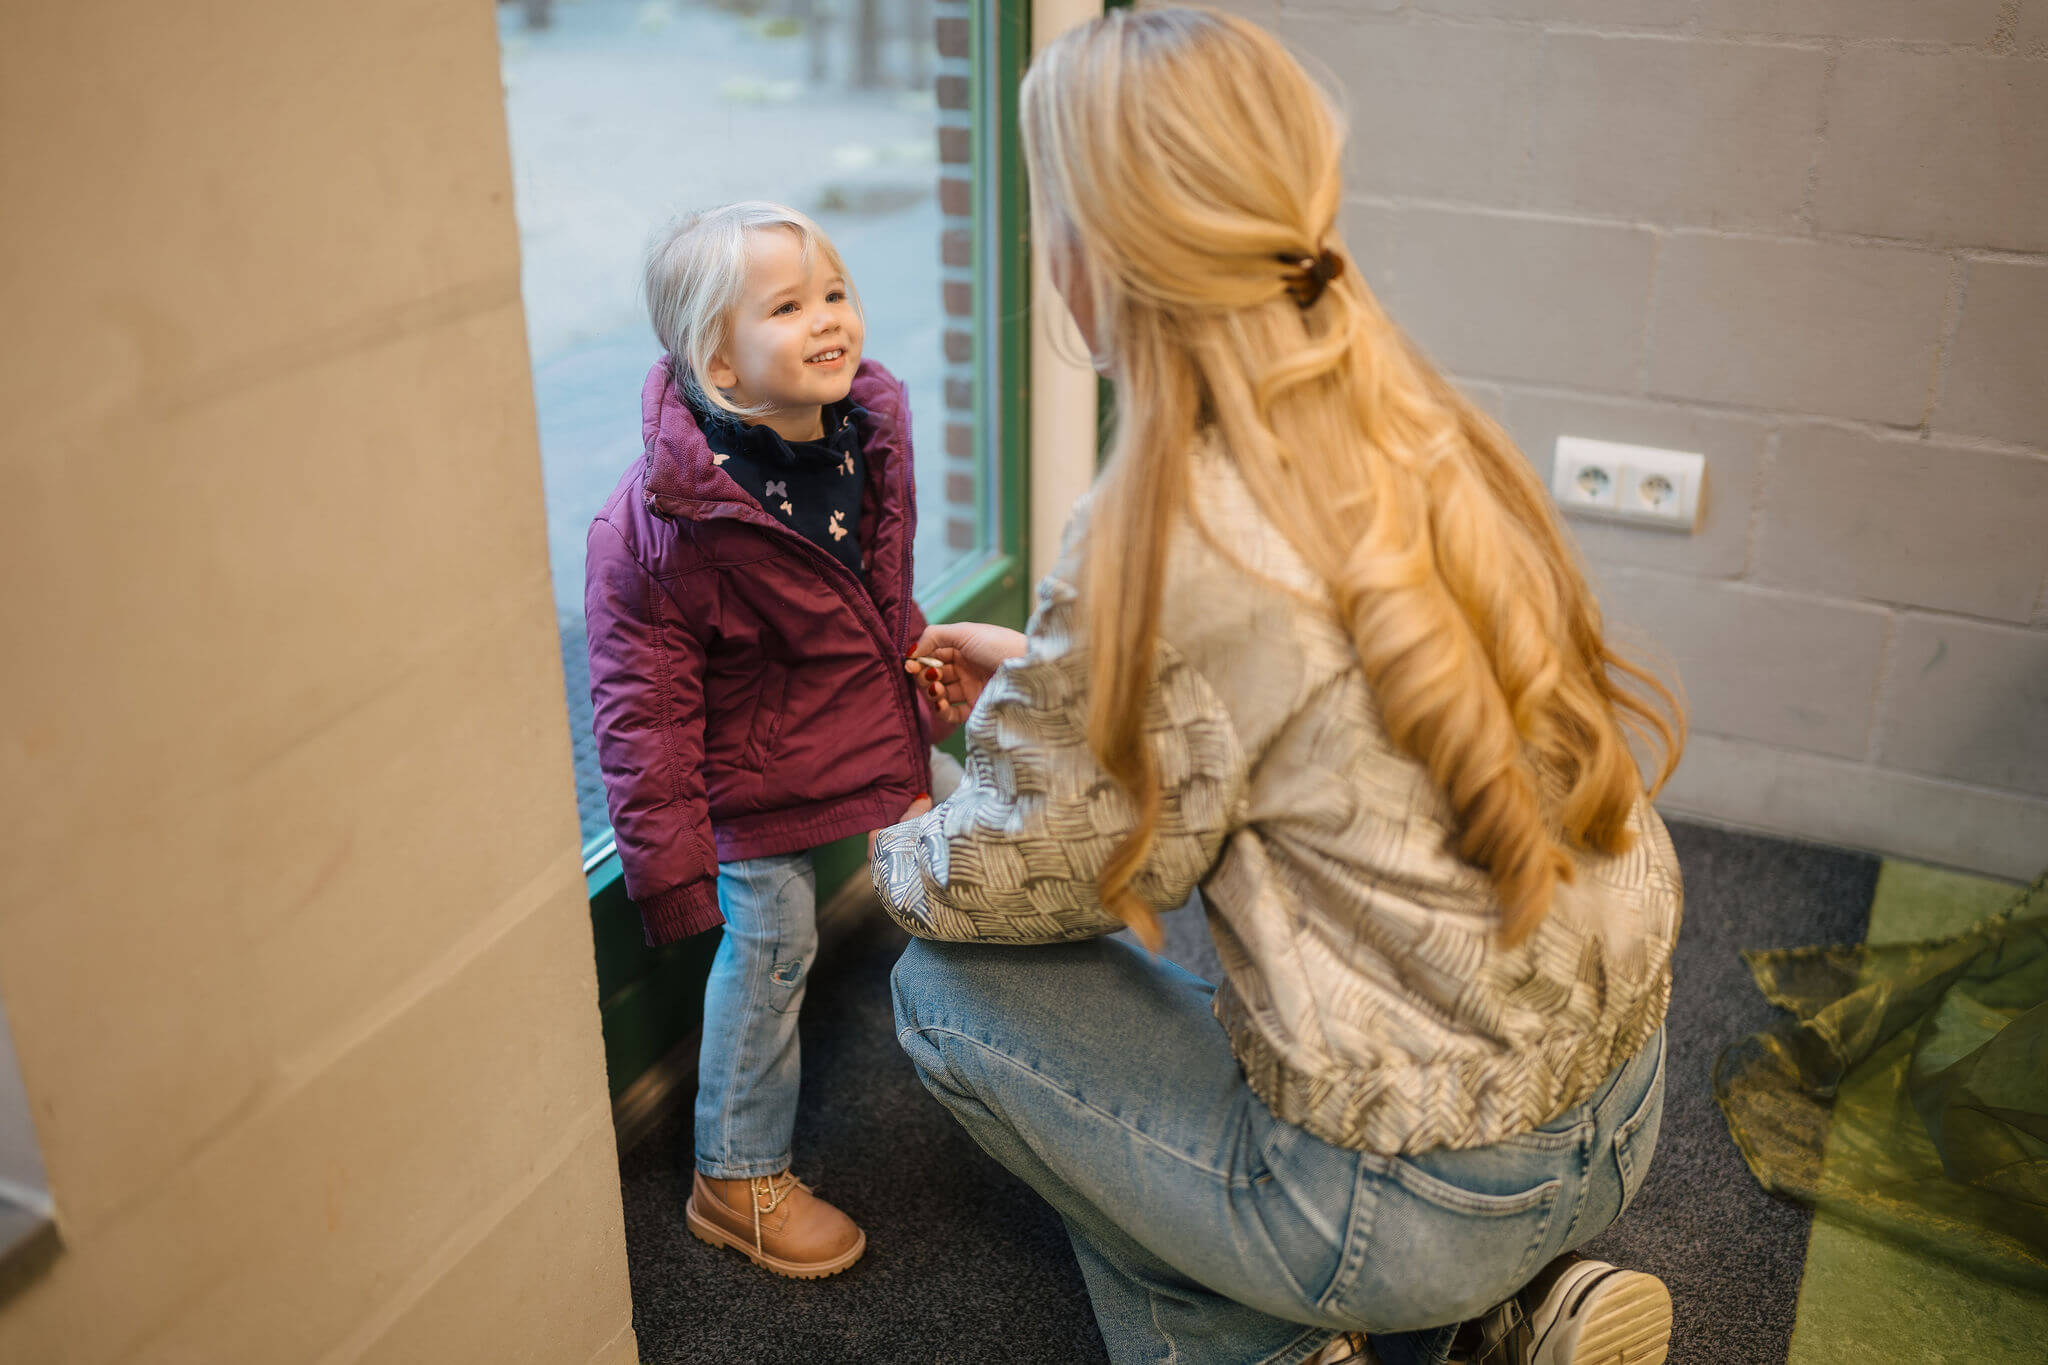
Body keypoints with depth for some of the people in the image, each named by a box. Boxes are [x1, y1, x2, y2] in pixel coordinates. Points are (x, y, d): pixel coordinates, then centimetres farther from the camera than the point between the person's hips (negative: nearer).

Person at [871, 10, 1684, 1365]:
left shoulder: (1169, 539, -25)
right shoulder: (1418, 421, -1)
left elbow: (1008, 878, -11)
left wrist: (901, 853, 11)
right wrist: (1052, 669, 21)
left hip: (1423, 1204, -7)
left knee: (951, 984, 5)